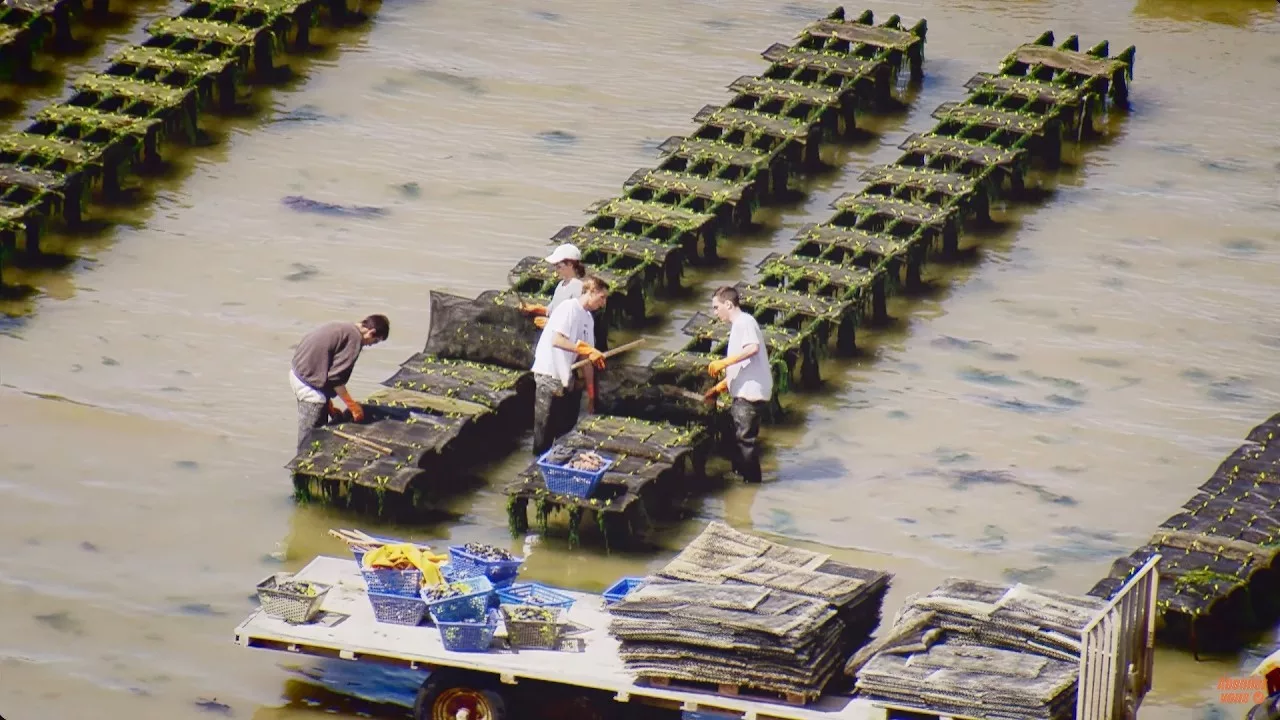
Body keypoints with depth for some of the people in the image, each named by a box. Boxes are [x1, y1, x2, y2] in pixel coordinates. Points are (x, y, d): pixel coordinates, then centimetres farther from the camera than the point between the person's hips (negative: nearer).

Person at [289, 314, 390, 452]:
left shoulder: (344, 329, 15)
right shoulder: (355, 337, -13)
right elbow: (335, 376, -18)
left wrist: (329, 406, 19)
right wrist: (353, 406, -7)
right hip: (309, 383, -10)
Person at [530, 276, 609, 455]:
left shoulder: (588, 319, 13)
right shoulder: (569, 308, -12)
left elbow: (587, 358, 12)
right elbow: (557, 340, -23)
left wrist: (591, 393, 10)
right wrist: (587, 350, -24)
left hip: (566, 378, 8)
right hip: (549, 375, -8)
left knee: (565, 430, 10)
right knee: (546, 429, -3)